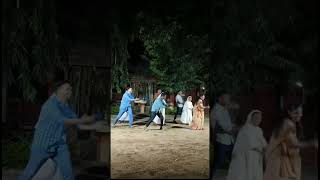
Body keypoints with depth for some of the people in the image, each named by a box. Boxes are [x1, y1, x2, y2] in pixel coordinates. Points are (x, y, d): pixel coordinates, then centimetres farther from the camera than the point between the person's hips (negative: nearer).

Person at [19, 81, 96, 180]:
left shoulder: (66, 107, 1)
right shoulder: (50, 104, -21)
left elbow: (77, 122, -1)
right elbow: (62, 120, -32)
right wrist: (83, 121, -31)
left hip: (59, 144, 5)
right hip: (42, 144, -5)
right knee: (31, 171, 13)